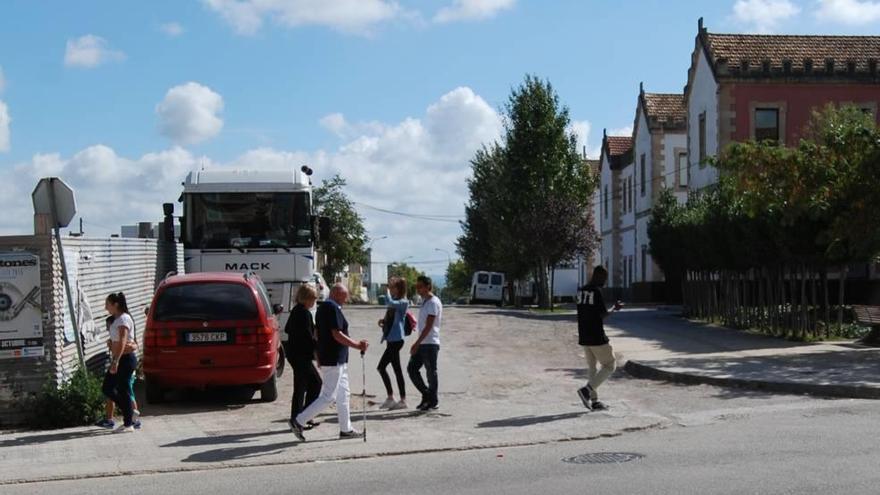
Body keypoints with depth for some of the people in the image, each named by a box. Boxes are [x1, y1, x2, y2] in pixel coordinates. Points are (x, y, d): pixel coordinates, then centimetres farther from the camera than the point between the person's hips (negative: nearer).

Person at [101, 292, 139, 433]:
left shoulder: (124, 319, -14)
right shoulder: (116, 319, 16)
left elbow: (122, 342, -24)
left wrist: (115, 361, -30)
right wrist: (114, 360, 17)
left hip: (125, 359, -10)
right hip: (118, 359, 10)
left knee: (123, 391, -5)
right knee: (107, 388, 10)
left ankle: (128, 424, 2)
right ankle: (130, 411, 18)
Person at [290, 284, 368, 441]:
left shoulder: (323, 307, 14)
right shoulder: (333, 308, -17)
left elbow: (318, 333, 19)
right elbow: (337, 335, -23)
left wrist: (319, 357, 24)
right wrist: (357, 345, -18)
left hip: (336, 359, 11)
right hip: (334, 359, -11)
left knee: (342, 394, 14)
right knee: (328, 396, -6)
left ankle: (346, 429, 19)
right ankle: (299, 421, -4)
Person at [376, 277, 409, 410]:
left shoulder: (403, 302, -10)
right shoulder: (394, 303, 19)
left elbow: (390, 303, -29)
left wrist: (388, 290, -14)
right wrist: (384, 321, 6)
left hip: (396, 340, -10)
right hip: (392, 339, 10)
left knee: (381, 367, -10)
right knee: (397, 369, 9)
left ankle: (390, 398, -4)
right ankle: (402, 400, 13)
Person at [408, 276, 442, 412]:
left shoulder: (433, 302, -14)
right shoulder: (425, 301, 15)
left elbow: (429, 326, -20)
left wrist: (417, 343, -21)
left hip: (430, 344, -9)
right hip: (422, 344, 9)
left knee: (431, 373, 0)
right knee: (412, 368, 8)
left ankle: (433, 401, 11)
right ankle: (427, 395, 18)